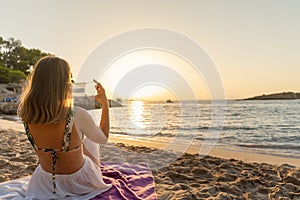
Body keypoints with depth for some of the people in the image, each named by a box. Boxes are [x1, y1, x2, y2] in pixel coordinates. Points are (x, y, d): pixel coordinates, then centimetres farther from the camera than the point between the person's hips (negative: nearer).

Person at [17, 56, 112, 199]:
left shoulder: (27, 116, -19)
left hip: (46, 181, 4)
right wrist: (105, 104, -6)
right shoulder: (78, 116, -33)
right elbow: (103, 138, -13)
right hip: (79, 181, -3)